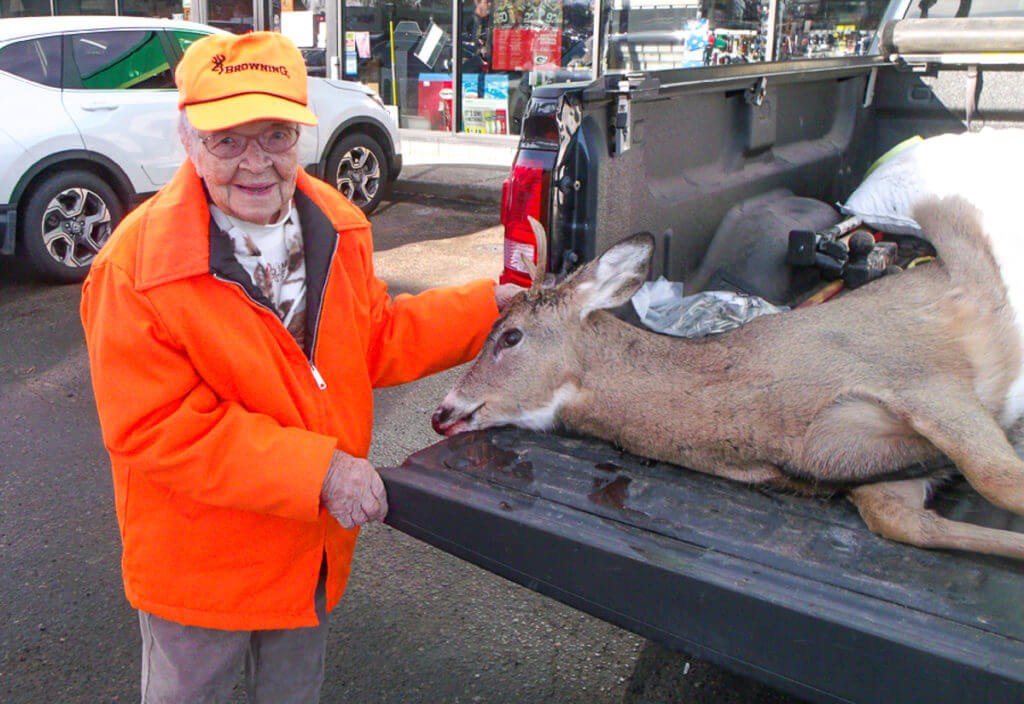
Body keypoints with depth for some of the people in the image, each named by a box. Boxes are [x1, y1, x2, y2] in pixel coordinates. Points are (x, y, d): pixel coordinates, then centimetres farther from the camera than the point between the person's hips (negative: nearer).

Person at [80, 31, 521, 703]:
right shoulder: (135, 268, -27)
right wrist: (320, 470, -31)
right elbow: (160, 430, -27)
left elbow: (374, 342, 6)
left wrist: (487, 307, -2)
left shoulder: (336, 227, -6)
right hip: (200, 564, -5)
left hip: (316, 544, 5)